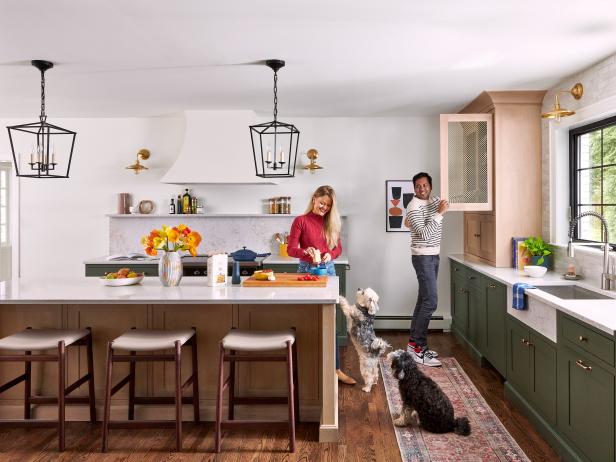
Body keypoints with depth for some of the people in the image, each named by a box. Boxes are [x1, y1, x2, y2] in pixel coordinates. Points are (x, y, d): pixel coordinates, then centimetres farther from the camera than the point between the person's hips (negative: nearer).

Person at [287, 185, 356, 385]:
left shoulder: (331, 222, 8)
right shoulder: (301, 221, -5)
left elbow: (338, 248, 12)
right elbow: (291, 249, -9)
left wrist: (330, 255, -10)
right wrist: (306, 251, -29)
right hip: (307, 270, -3)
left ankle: (335, 368, 9)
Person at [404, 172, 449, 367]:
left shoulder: (433, 201, 9)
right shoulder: (414, 207, -16)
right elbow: (424, 235, -25)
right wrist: (439, 213, -22)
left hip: (434, 256, 9)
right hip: (423, 257, -9)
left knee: (423, 300, 10)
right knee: (431, 301, -14)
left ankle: (414, 342, 17)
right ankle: (418, 349, -10)